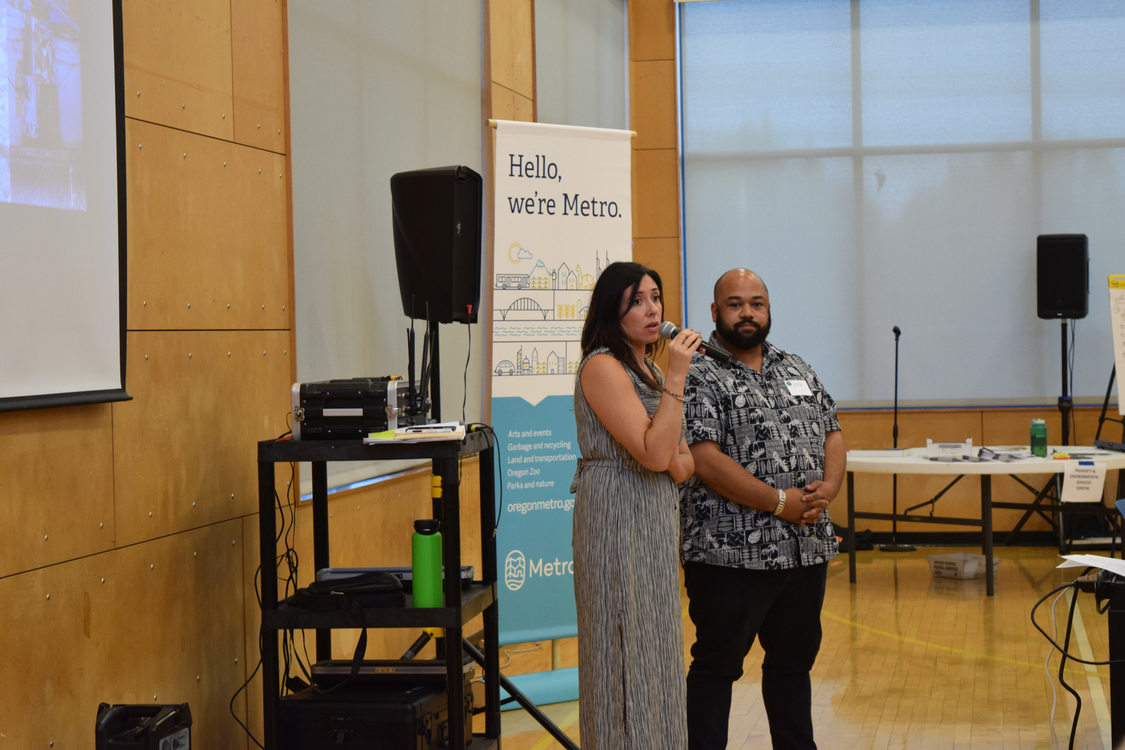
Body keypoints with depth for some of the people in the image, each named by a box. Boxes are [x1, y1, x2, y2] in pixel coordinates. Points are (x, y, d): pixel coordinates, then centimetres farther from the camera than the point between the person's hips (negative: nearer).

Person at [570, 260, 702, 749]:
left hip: (656, 521, 9)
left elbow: (682, 460, 17)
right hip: (619, 520, -9)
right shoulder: (603, 367, -14)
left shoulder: (646, 368, 15)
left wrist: (679, 461, -7)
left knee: (652, 649, 13)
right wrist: (676, 377, -21)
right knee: (628, 653, -4)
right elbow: (654, 452, -22)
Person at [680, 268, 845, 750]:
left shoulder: (797, 370, 15)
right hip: (731, 554, -7)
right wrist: (780, 502, -18)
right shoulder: (698, 376, -8)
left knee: (795, 659, 17)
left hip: (808, 549, 7)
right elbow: (704, 458, -18)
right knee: (717, 666, 4)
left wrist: (828, 487, -6)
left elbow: (832, 435, 15)